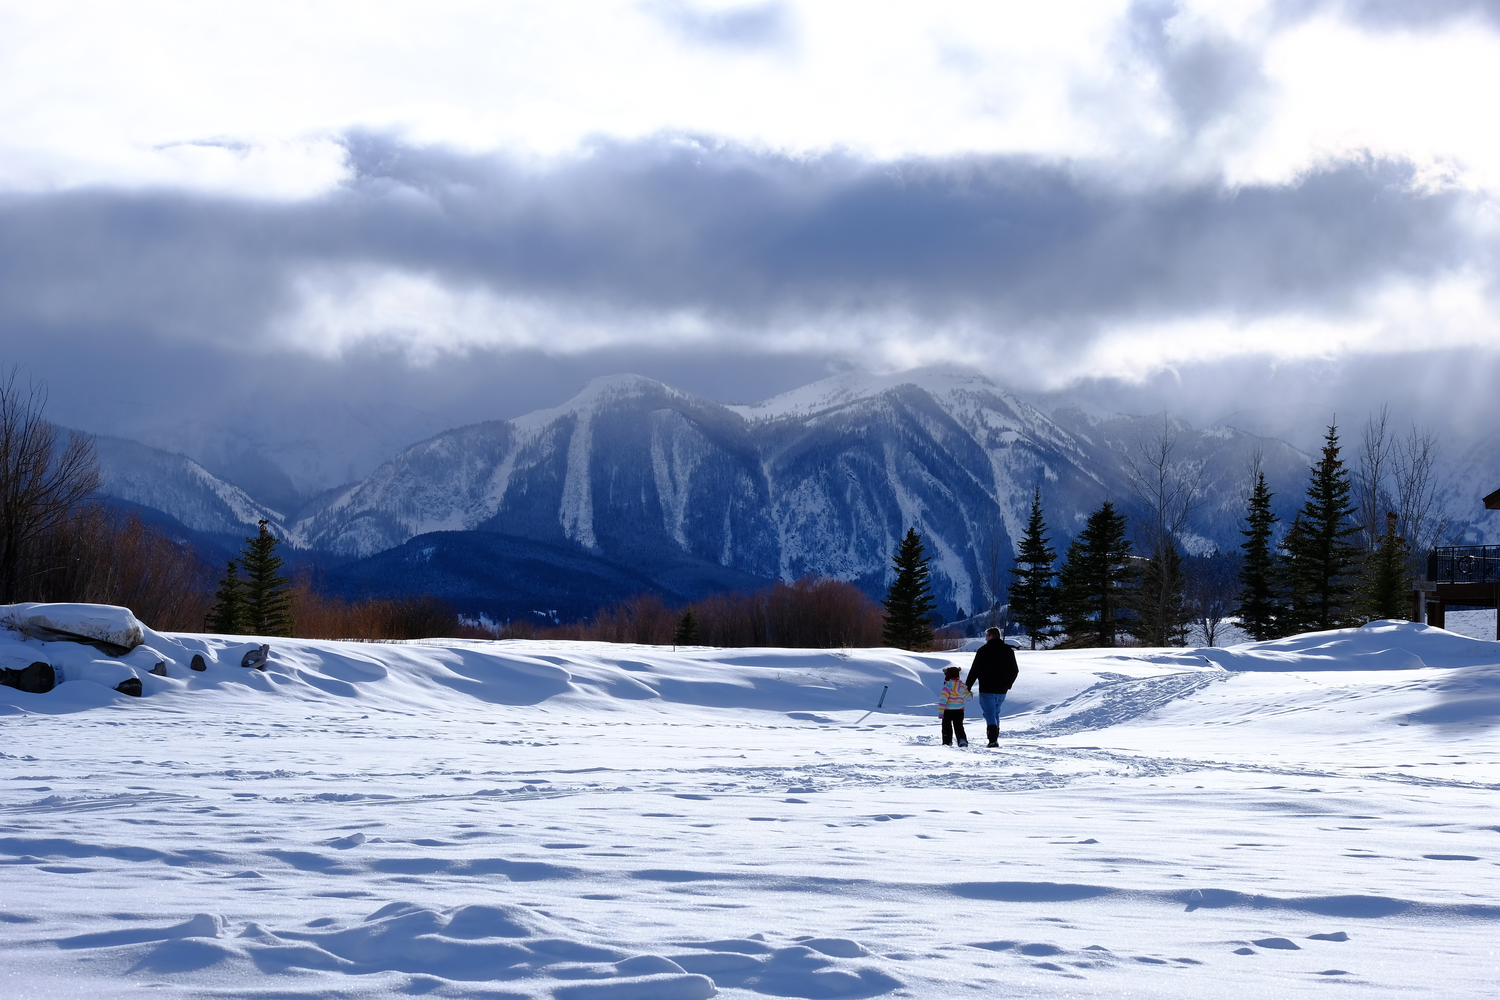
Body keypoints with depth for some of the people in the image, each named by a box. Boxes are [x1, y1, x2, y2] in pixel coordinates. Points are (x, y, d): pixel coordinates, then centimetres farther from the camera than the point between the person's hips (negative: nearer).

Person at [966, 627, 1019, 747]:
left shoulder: (983, 651, -9)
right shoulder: (1008, 651, 8)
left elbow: (975, 670, -10)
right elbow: (1015, 670, 13)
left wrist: (968, 685, -1)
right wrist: (1008, 684, 27)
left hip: (987, 689, -5)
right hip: (1002, 690, 5)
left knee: (990, 714, -6)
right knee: (996, 713, 19)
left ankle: (993, 740, -20)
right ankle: (995, 738, 21)